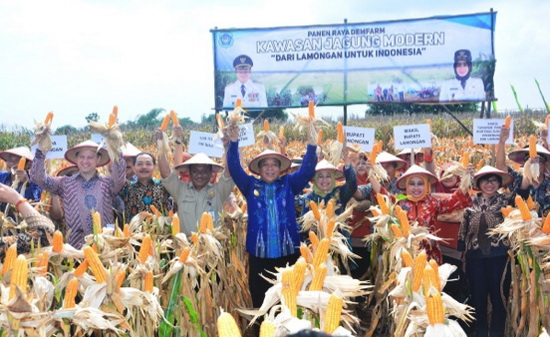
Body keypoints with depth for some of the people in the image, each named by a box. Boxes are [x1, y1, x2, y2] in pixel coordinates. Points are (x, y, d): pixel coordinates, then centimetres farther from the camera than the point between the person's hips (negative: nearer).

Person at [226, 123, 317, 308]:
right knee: (259, 299, 8)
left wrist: (311, 146, -16)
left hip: (287, 252, 1)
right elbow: (235, 168, -4)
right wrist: (234, 142, -17)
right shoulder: (251, 185, 6)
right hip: (259, 253, 0)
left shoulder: (289, 184, 8)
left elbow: (307, 170, -1)